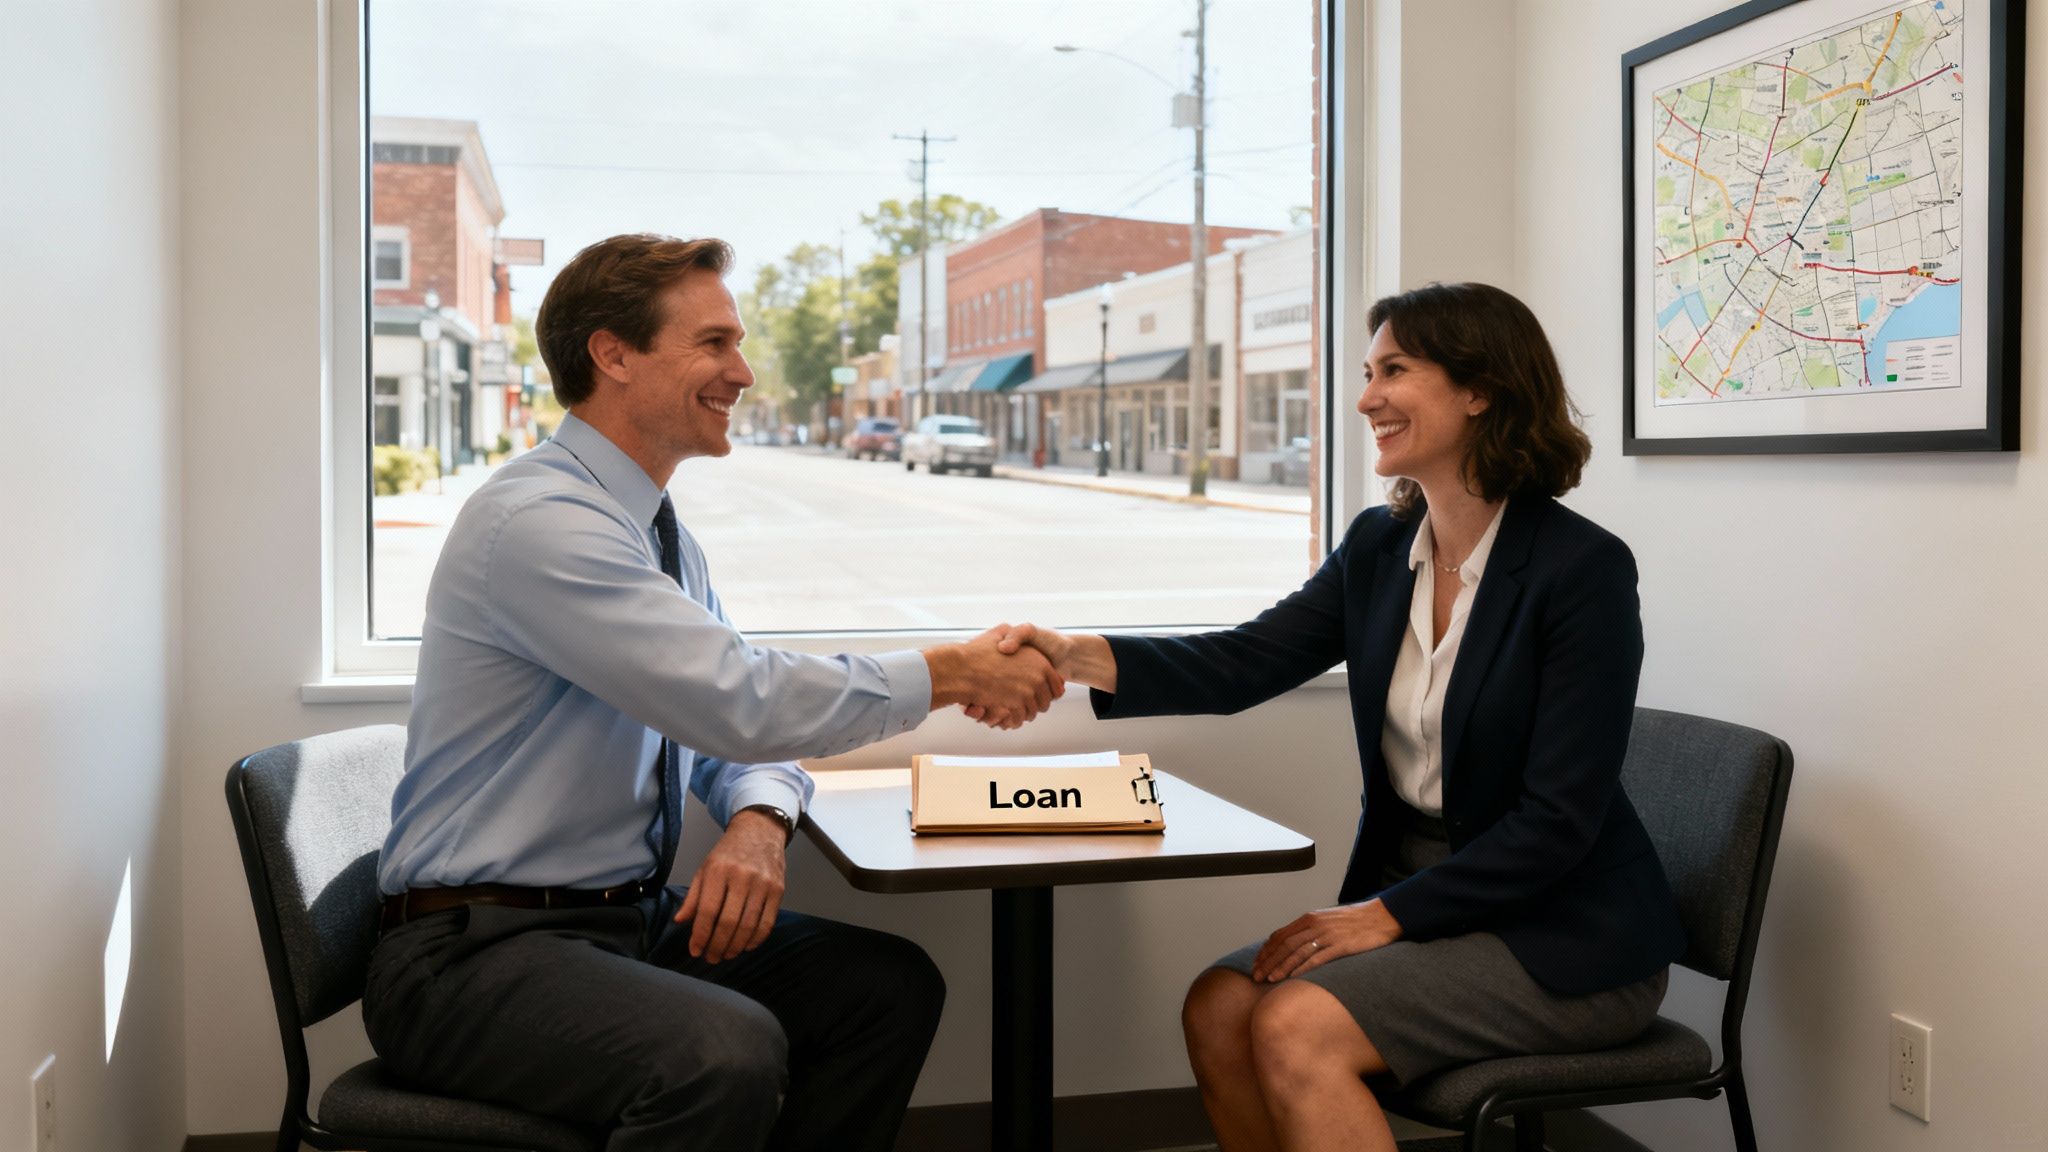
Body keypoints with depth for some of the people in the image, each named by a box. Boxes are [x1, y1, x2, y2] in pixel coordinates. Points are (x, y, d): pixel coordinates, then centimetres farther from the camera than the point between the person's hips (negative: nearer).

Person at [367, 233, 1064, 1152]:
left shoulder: (664, 538, 11)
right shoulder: (537, 521, -19)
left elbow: (743, 728, 15)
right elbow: (742, 704, -25)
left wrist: (758, 824, -8)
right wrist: (949, 674, -13)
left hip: (634, 917, 8)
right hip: (478, 949, -8)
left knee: (891, 986, -5)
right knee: (726, 1052, -33)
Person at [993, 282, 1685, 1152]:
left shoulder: (1585, 567, -16)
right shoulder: (1378, 547, 4)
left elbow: (1558, 820, -18)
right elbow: (1245, 664, -6)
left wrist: (1389, 914, -20)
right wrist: (1081, 656, -21)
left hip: (1565, 937, -6)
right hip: (1420, 895, 6)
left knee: (1297, 1028, -23)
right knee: (1219, 1007, -12)